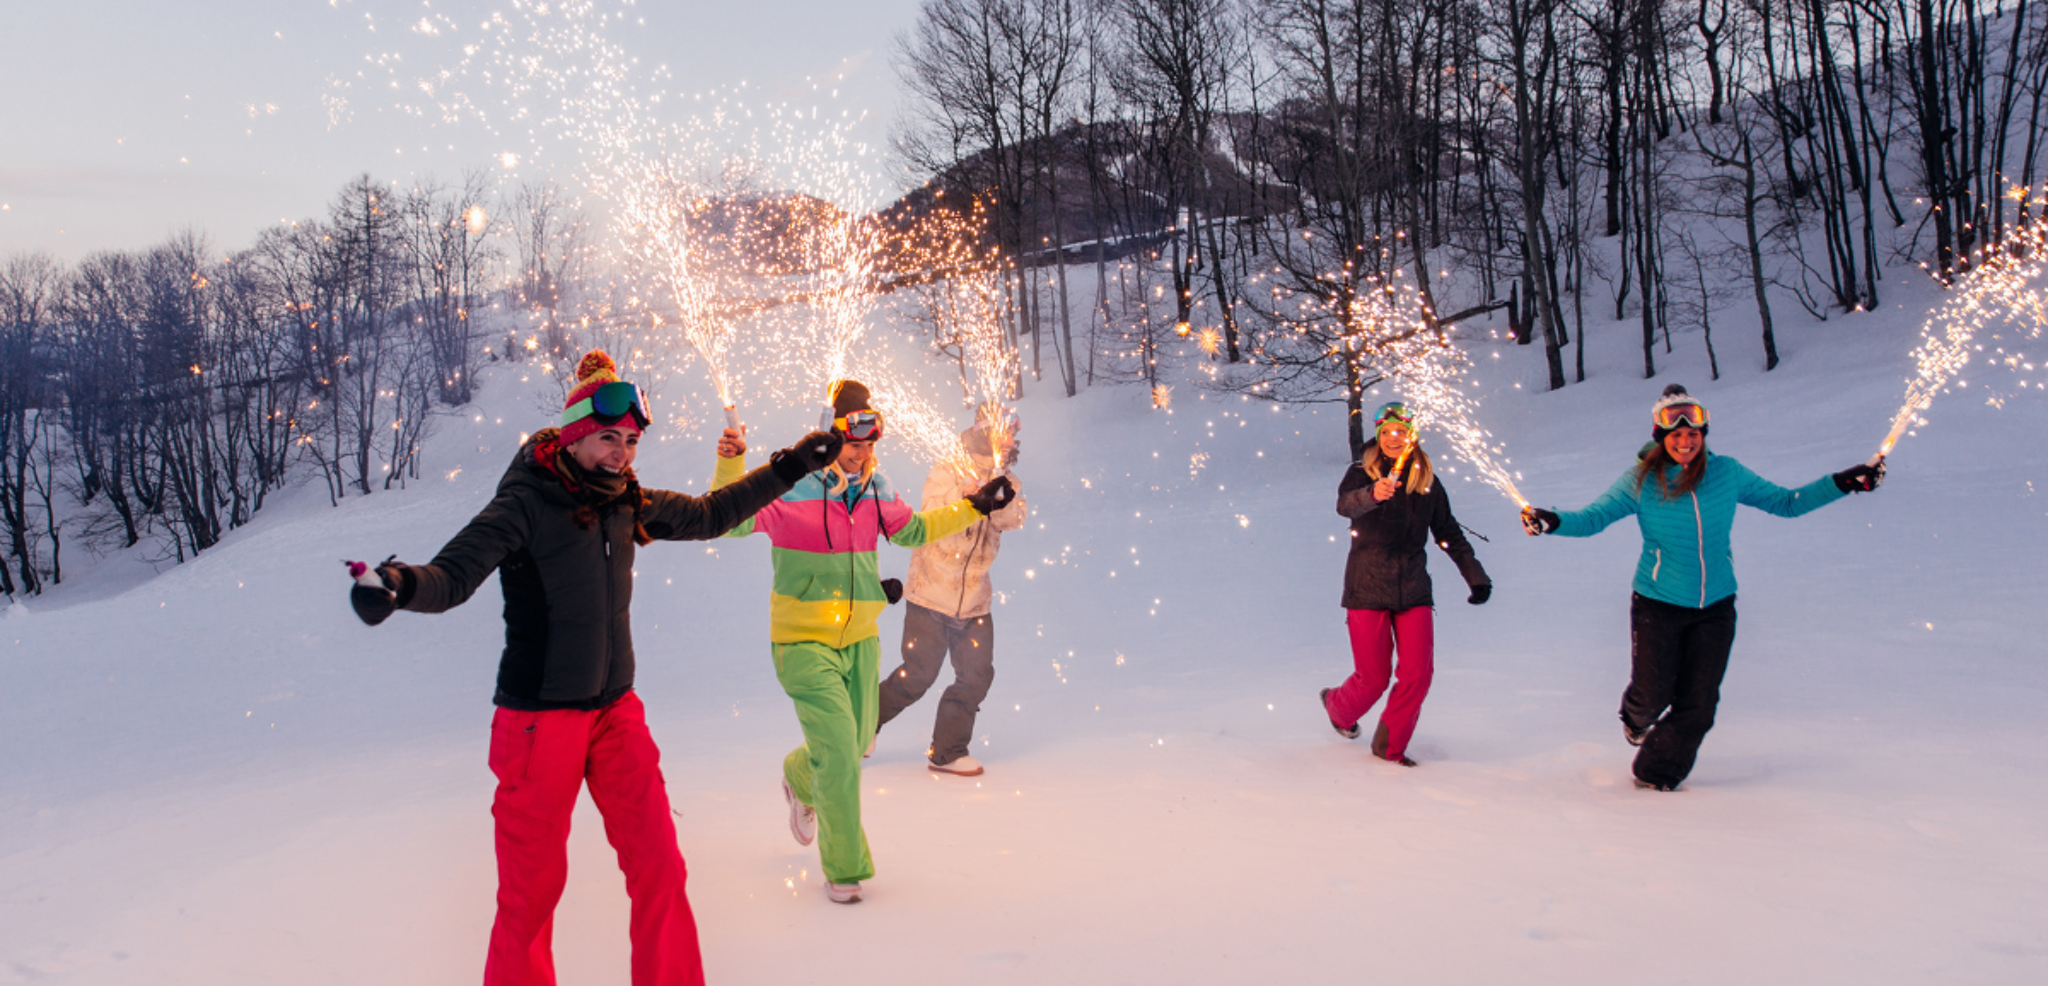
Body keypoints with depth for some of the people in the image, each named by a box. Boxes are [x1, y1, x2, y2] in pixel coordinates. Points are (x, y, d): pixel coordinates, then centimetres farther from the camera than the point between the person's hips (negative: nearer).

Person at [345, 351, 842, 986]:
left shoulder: (628, 503, 6)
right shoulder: (525, 504, -12)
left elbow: (707, 516, 20)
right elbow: (453, 575, -21)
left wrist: (789, 468, 21)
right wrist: (399, 585, -43)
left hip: (615, 711, 5)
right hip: (540, 718, -5)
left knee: (659, 869, 3)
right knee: (532, 886, 3)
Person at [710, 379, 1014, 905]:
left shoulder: (877, 489, 2)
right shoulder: (789, 486, -15)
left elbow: (913, 530, 17)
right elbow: (732, 519, -20)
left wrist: (972, 507, 13)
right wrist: (729, 467, -36)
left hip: (860, 639, 6)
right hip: (803, 640, -6)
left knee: (856, 744, 18)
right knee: (839, 755, -9)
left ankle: (800, 776, 54)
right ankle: (844, 869, 10)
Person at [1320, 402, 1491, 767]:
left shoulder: (1427, 480, 8)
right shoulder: (1361, 473, -2)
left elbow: (1449, 533, 15)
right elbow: (1345, 504, -24)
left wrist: (1476, 576, 11)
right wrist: (1373, 494, -46)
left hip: (1413, 587, 3)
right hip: (1367, 587, -3)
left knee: (1418, 672, -6)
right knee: (1373, 677, 1)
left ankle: (1390, 745, 13)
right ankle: (1337, 706, 34)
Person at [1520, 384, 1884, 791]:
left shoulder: (1727, 473, -2)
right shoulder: (1641, 480, -9)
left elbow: (1786, 502, 7)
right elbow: (1592, 518, -10)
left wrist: (1842, 484, -1)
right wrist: (1552, 522, -30)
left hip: (1715, 607, 2)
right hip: (1658, 604, -2)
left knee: (1697, 705, 2)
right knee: (1652, 696, -1)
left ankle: (1656, 774, 23)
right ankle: (1637, 718, 38)